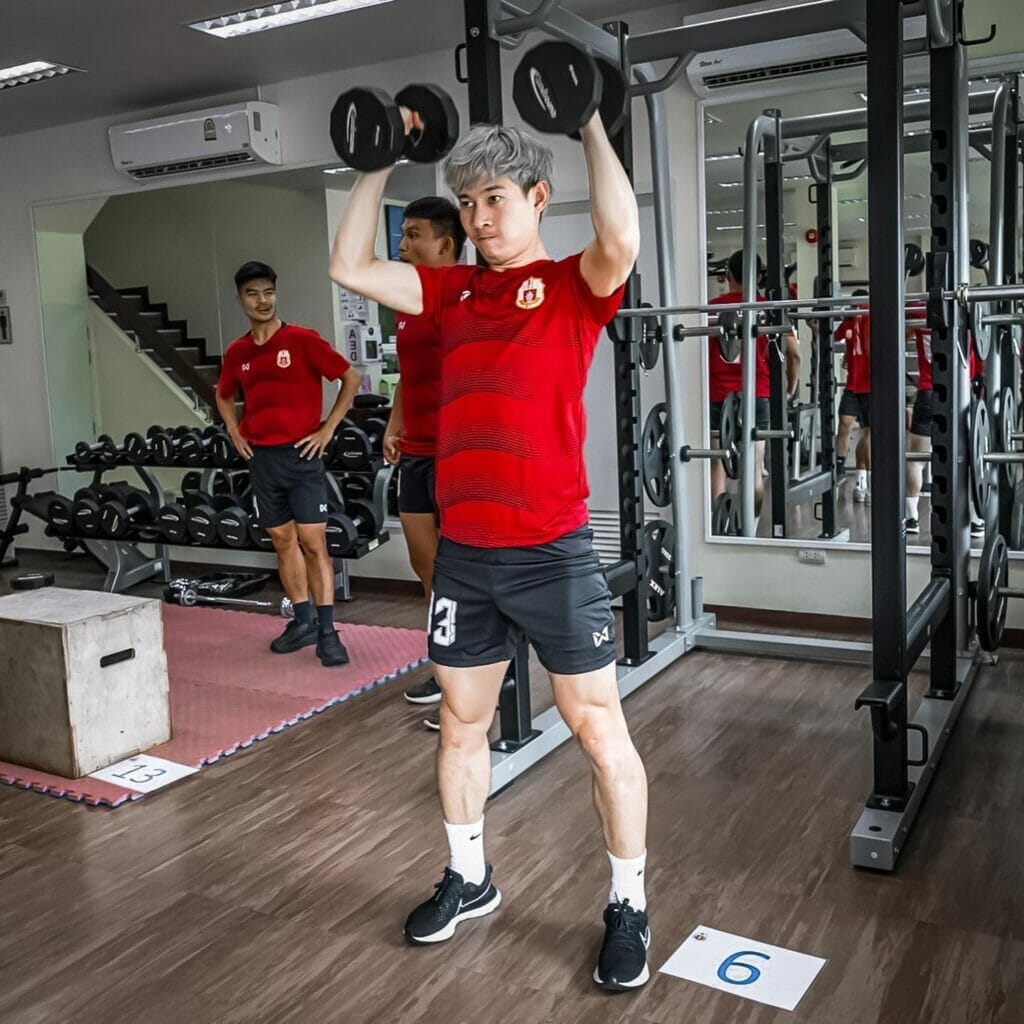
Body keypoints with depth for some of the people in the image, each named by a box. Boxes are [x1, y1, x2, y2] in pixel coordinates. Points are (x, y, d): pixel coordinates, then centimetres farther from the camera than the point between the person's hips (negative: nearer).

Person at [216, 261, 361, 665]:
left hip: (301, 455, -5)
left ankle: (327, 632, -2)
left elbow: (351, 378, -5)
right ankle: (302, 621, 23)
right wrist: (235, 434, 12)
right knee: (283, 541, 11)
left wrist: (327, 429, -7)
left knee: (313, 543, -6)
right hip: (262, 459, 5)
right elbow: (224, 395, 26)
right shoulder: (237, 352, 8)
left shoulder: (302, 340, -7)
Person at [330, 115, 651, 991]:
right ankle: (468, 878, 37)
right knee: (461, 720, 17)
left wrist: (591, 124, -15)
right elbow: (351, 266, 12)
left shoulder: (574, 285, -3)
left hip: (552, 551, -5)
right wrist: (381, 162, 13)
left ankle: (628, 906, 22)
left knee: (598, 727, 5)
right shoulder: (453, 290, 13)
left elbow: (622, 241, -24)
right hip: (463, 551, 6)